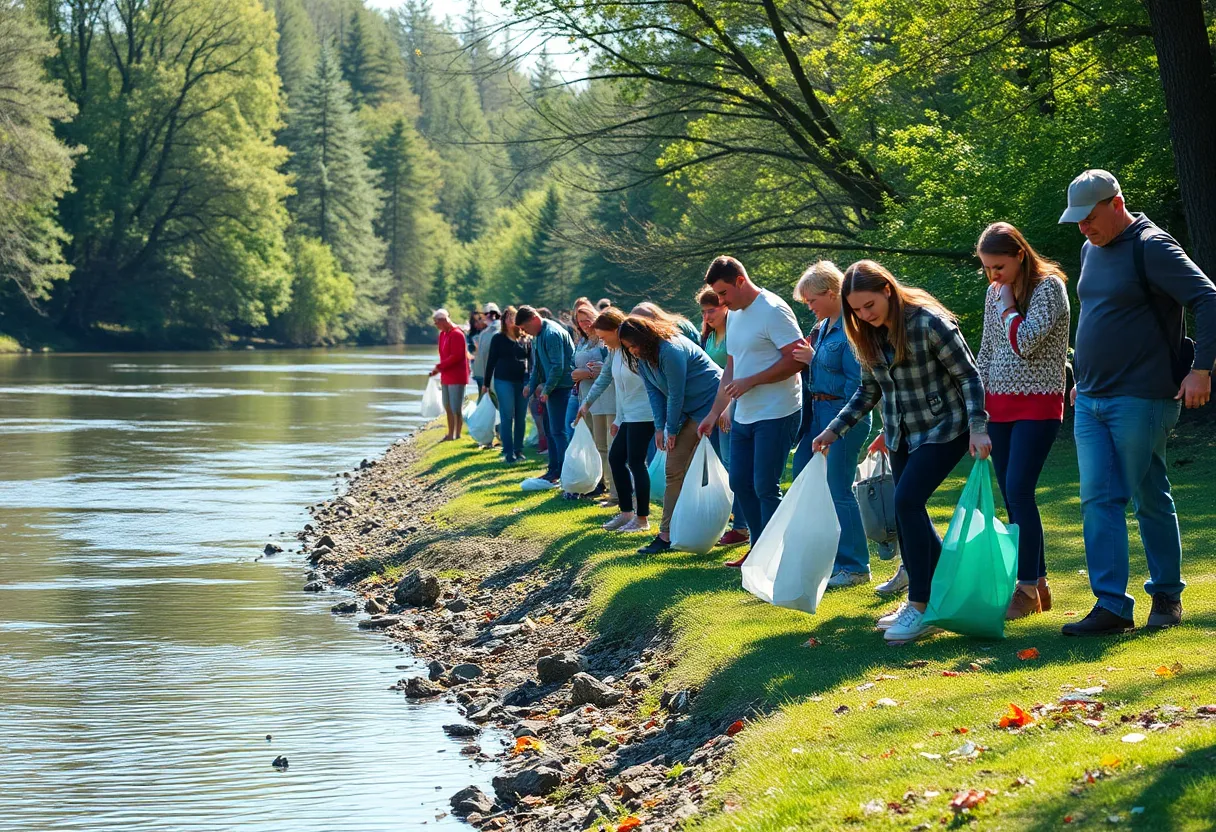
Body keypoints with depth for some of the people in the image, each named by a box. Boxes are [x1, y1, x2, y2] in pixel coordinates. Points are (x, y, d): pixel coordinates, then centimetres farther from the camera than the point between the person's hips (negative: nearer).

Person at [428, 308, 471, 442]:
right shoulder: (443, 334, 13)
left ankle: (457, 436, -1)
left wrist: (440, 367, -18)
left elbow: (456, 356, -21)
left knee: (456, 409, -6)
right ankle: (450, 434, 23)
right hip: (447, 376, 10)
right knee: (448, 407, 14)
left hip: (457, 377, -10)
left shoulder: (456, 334, -15)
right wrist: (440, 369, 6)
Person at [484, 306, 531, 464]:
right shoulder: (498, 338, 3)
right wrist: (486, 383, 1)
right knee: (507, 417, -5)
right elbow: (491, 361, 3)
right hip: (504, 380, -3)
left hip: (523, 380, 3)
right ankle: (508, 453, -5)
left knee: (521, 417, 5)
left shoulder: (525, 339, 9)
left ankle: (518, 450, 16)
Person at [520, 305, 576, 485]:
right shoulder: (538, 336, 14)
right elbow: (537, 366, 24)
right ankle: (554, 470, 21)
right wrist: (531, 385, 15)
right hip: (550, 388, 10)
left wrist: (547, 389, -18)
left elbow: (558, 366, -21)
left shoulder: (552, 333, -18)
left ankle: (565, 471, -6)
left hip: (561, 387, -10)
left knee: (558, 431, -9)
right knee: (552, 431, 14)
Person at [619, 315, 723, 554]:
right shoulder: (642, 358, 4)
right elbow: (654, 392, 6)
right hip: (686, 413, 9)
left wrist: (672, 431, -12)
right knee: (674, 471, 2)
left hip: (710, 405, -9)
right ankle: (667, 534, 0)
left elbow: (676, 394, -20)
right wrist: (659, 427, -3)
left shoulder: (671, 350, -24)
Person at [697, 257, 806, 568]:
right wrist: (715, 413, 18)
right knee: (740, 484, 11)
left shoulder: (773, 311, -14)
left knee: (765, 487, -7)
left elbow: (797, 359, -20)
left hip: (776, 415, -9)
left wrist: (750, 382, -19)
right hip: (744, 415, 9)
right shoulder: (734, 315, 14)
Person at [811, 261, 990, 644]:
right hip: (902, 435, 8)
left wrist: (978, 428, -22)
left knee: (907, 500, -19)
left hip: (943, 429, -8)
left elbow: (968, 376, -15)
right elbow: (869, 391, 14)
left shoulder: (929, 323, -19)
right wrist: (835, 430, 7)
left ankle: (921, 606, -15)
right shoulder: (867, 337, 2)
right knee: (908, 512, 7)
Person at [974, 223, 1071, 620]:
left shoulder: (1049, 286, -10)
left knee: (1018, 492, -15)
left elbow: (1026, 342, -22)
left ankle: (1027, 589, -10)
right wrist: (974, 402, 12)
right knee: (1013, 497, 5)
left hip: (1038, 404, -7)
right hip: (999, 405, 7)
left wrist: (1007, 306, -12)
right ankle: (1038, 585, 12)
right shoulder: (994, 294, 10)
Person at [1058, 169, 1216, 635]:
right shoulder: (1091, 250, 14)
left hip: (1140, 399, -8)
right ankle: (1111, 606, -3)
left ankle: (1167, 596, 16)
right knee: (1098, 500, -1)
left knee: (1150, 499, 2)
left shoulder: (1152, 247, -11)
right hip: (1090, 401, 8)